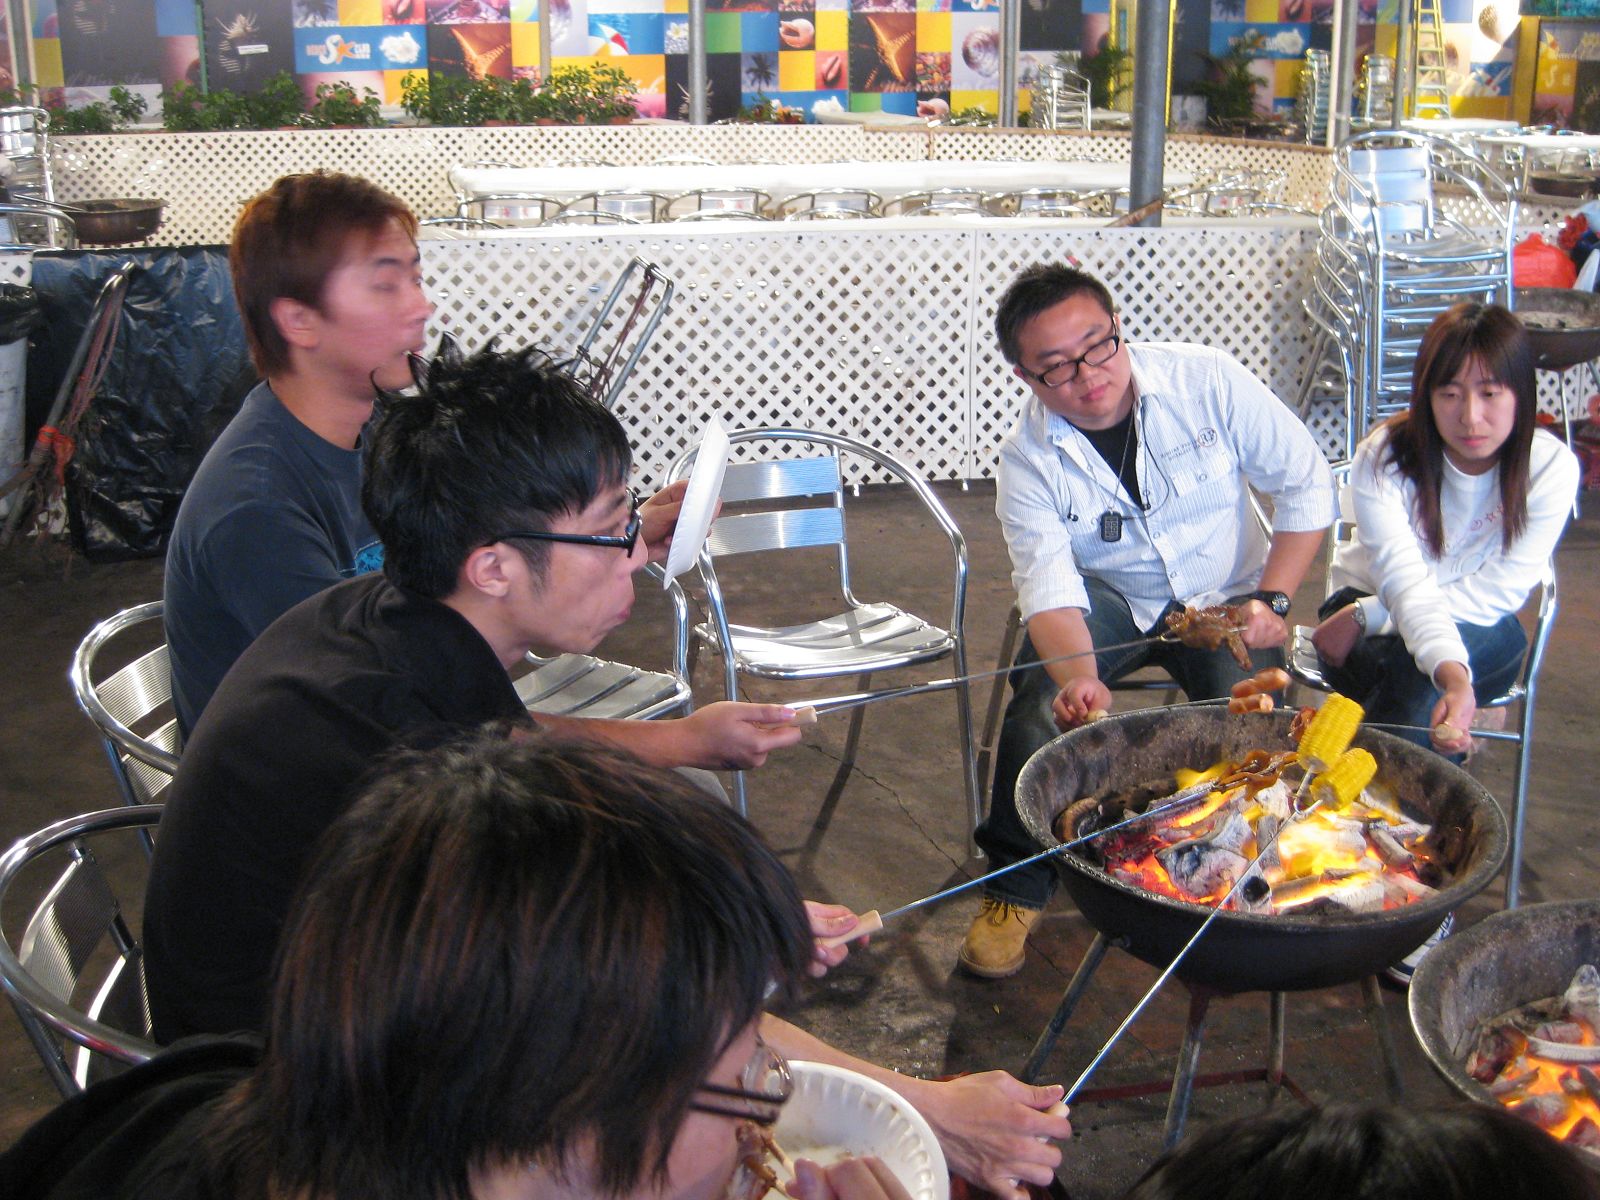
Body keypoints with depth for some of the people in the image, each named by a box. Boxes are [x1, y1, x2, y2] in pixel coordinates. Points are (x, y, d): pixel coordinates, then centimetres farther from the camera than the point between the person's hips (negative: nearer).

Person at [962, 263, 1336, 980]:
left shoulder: (1207, 381, -16)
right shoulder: (1028, 456, -15)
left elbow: (1307, 483, -6)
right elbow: (1051, 586, -24)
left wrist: (1272, 599, -14)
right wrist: (1079, 677, -45)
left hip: (1222, 598, 0)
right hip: (1107, 599, 0)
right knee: (1042, 696, -28)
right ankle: (1014, 889, -7)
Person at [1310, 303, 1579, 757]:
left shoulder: (1551, 466, -16)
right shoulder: (1383, 457, -20)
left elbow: (1501, 590, -15)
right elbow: (1404, 582, -31)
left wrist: (1365, 616, -23)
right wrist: (1452, 674, -50)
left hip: (1480, 628, 1)